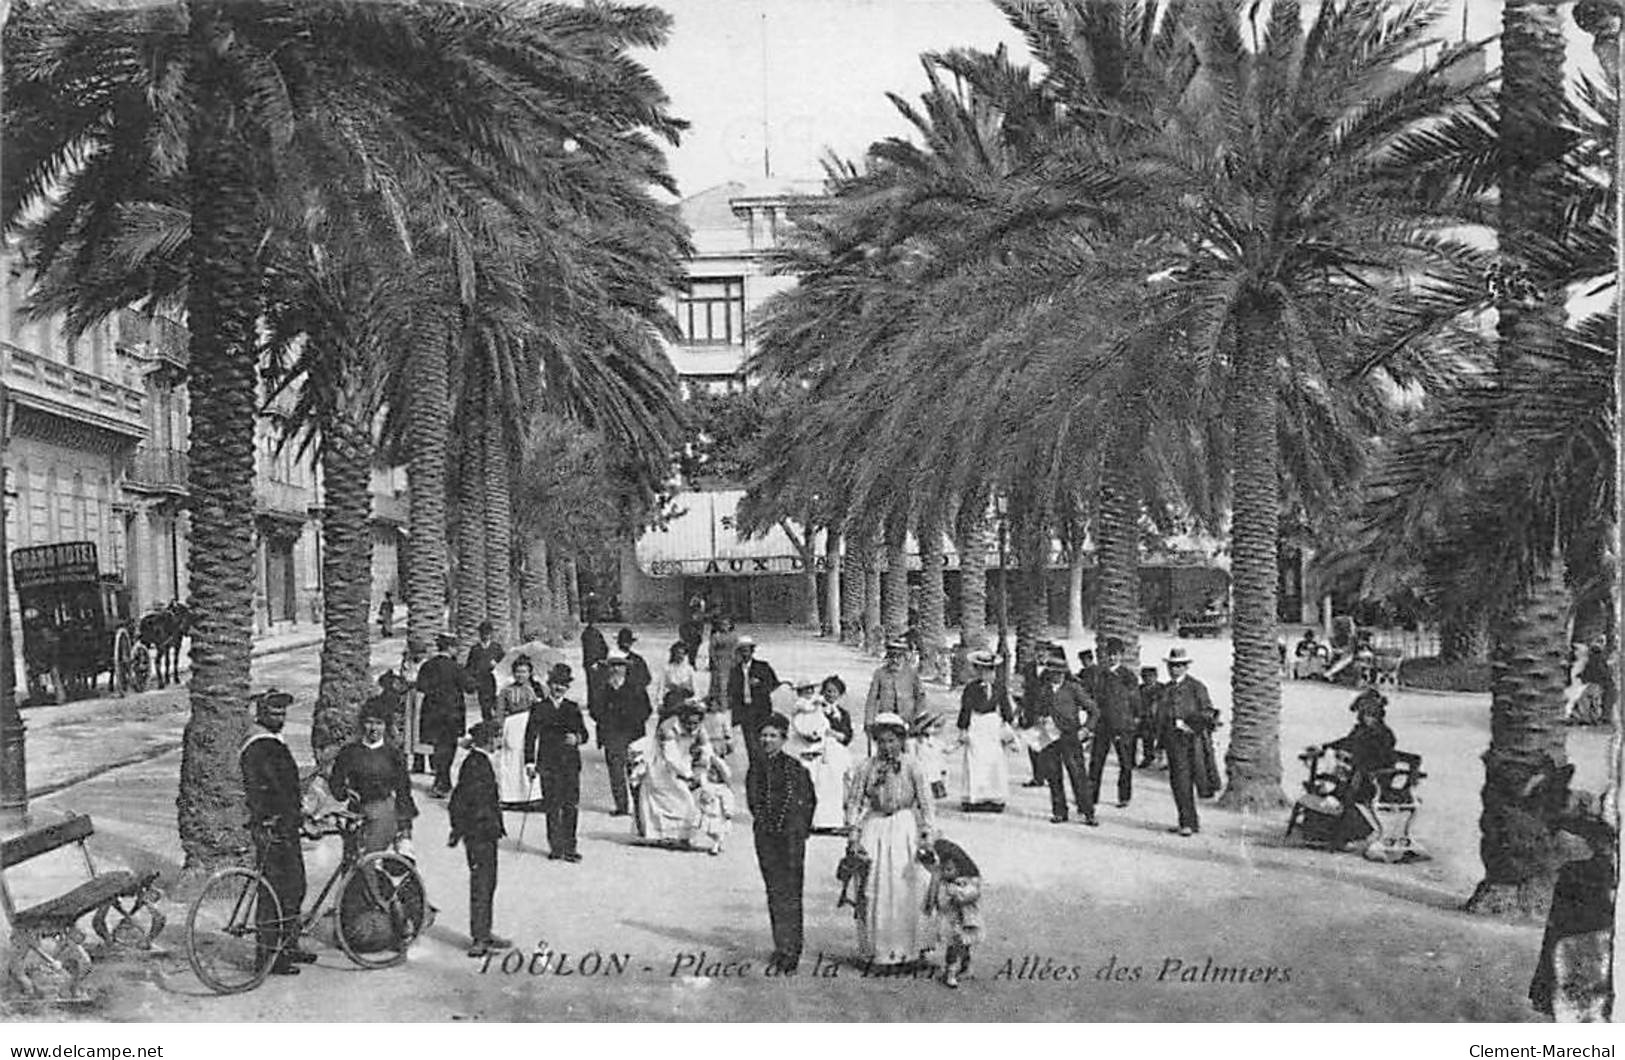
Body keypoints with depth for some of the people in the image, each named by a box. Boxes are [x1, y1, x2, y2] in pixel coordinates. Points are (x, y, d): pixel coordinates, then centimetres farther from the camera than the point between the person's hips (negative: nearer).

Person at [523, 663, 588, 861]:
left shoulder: (573, 708, 12)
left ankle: (569, 848, 4)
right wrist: (529, 761, -6)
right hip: (548, 764, -2)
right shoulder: (539, 707, 4)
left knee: (571, 806, -2)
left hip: (571, 763, 2)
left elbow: (584, 733, 14)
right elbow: (530, 735, 1)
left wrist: (577, 738, -10)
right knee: (552, 807, 1)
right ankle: (555, 847, 10)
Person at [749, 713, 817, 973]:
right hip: (765, 837, 5)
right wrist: (762, 821, 10)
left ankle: (790, 950, -4)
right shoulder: (756, 770, 8)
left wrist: (799, 829, 0)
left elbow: (810, 801, 0)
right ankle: (781, 947, 17)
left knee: (789, 895, -6)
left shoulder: (795, 768, -7)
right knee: (774, 894, 9)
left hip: (790, 837, -5)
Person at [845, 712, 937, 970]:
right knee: (875, 892, 2)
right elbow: (853, 802, 5)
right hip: (874, 829, 1)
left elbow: (926, 802, -2)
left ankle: (909, 949, 14)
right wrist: (853, 835, -3)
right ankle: (877, 951, 12)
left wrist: (928, 835, -8)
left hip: (906, 828, -1)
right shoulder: (866, 767, 0)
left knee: (907, 890, 2)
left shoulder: (911, 766, -4)